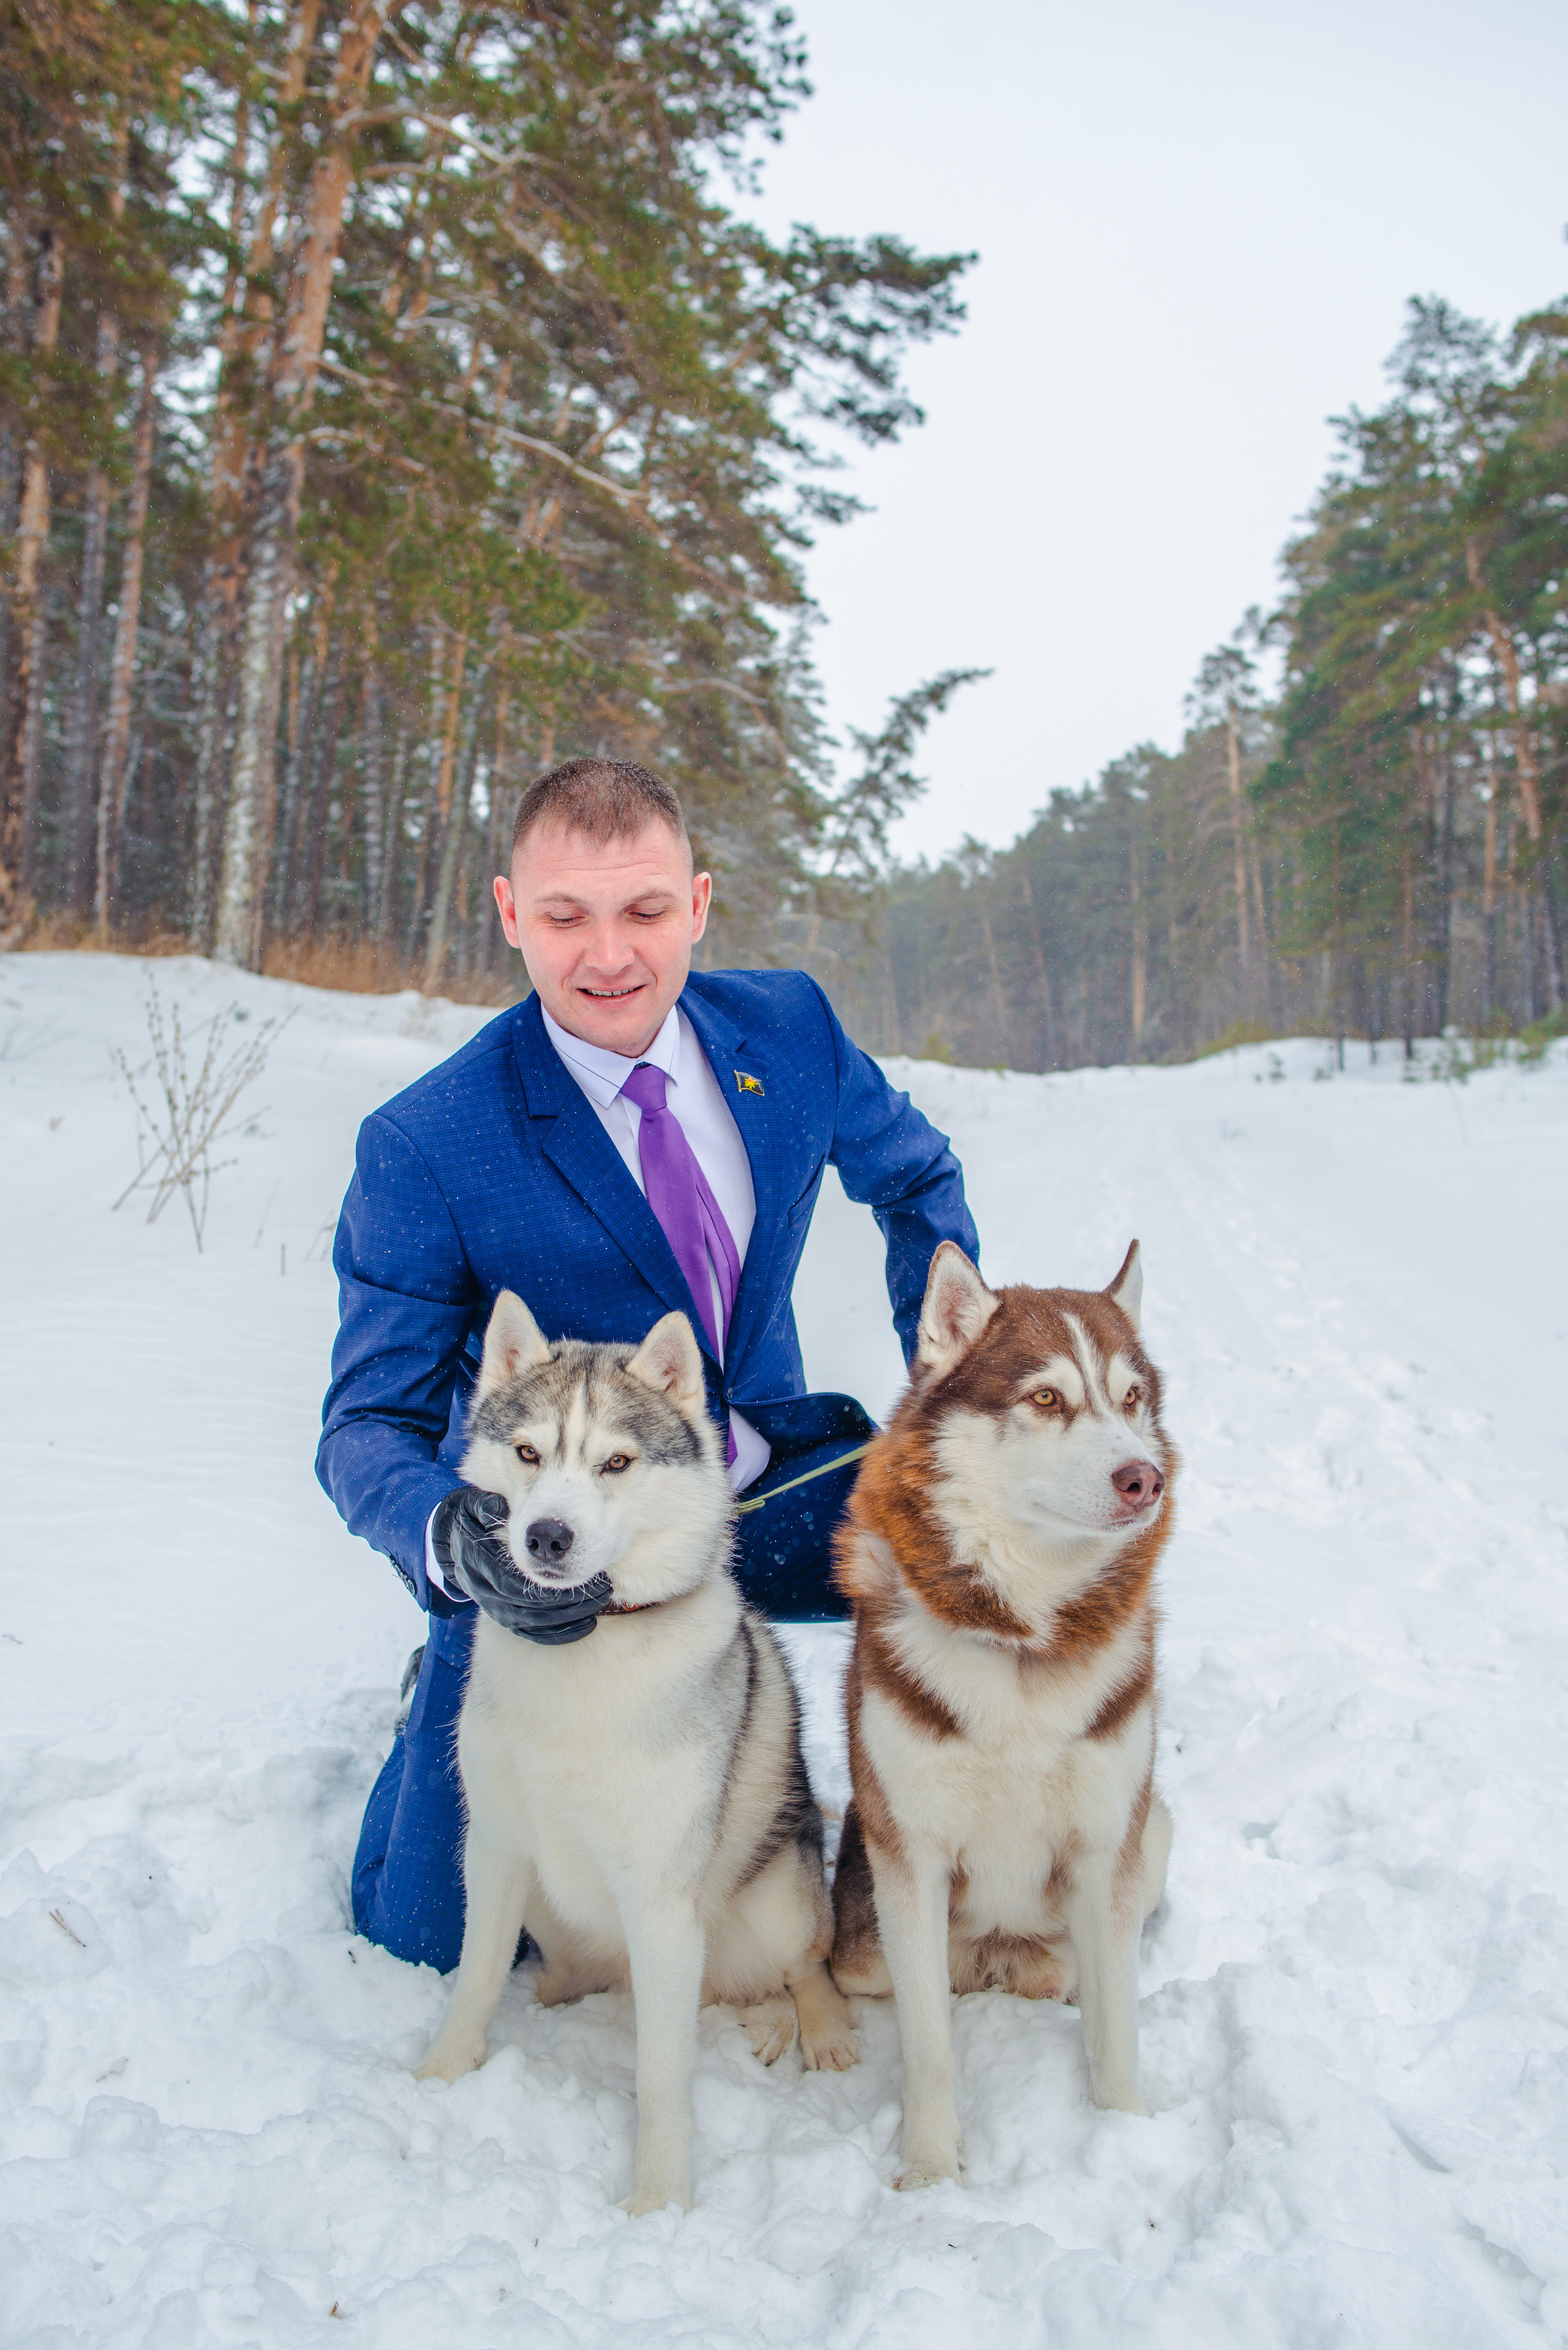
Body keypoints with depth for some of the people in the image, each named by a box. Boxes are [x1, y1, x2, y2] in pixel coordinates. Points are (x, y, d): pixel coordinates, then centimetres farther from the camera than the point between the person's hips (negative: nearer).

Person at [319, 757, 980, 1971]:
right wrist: (449, 1541, -38)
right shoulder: (424, 1145, -20)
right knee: (433, 1928, -8)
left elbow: (915, 1175, 11)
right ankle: (457, 1687, 25)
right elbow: (370, 1423, -16)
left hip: (770, 1483, 4)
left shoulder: (789, 1026, -8)